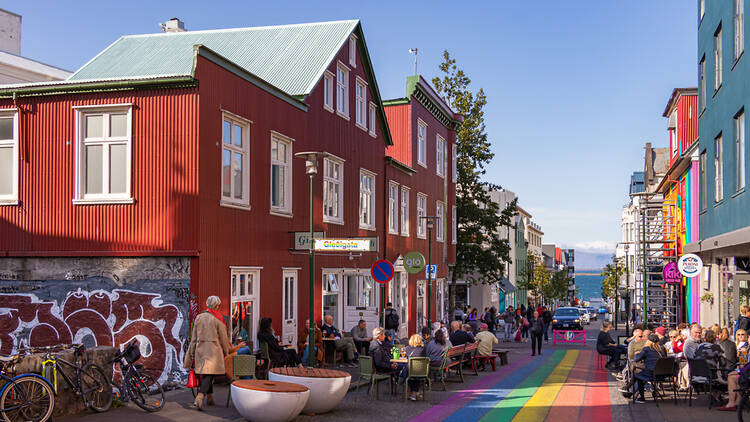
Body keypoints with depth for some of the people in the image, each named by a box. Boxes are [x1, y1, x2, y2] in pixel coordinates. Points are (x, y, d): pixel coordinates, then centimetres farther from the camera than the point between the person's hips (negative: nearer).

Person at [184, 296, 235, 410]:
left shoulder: (198, 317, 7)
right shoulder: (218, 319, -6)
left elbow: (194, 337, 11)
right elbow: (224, 338, -2)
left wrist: (192, 353, 19)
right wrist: (226, 351, 11)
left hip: (200, 348, 5)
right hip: (213, 349, -5)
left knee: (206, 375, 17)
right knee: (209, 374, -8)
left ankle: (209, 397, 26)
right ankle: (198, 399, -24)